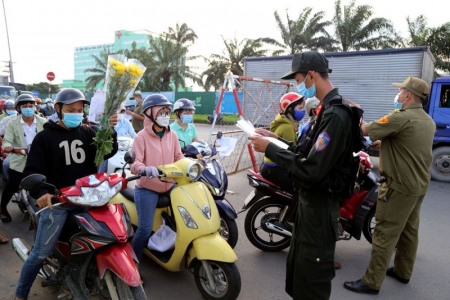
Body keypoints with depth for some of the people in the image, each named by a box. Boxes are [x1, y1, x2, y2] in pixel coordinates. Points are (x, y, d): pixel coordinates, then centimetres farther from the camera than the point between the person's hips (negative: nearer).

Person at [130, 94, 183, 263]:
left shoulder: (172, 135, 8)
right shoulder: (142, 136, -9)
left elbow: (178, 157, 9)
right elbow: (134, 163, -17)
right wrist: (145, 169, -39)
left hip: (169, 185, 5)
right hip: (147, 188, -5)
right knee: (145, 229, -9)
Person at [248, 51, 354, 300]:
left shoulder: (335, 115, -25)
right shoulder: (327, 109, 9)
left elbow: (311, 170, -29)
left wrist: (269, 149, -21)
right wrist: (276, 139, 4)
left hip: (319, 207, -10)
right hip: (310, 200, 10)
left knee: (311, 275, 6)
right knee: (297, 265, 25)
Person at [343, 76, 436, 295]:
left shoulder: (401, 118, -20)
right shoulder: (428, 121, 10)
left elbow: (365, 130, -14)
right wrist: (382, 143, 18)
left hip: (399, 186, -9)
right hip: (419, 185, 9)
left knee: (385, 234, -4)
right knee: (409, 231, 18)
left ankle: (371, 282, 4)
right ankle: (403, 272, 33)